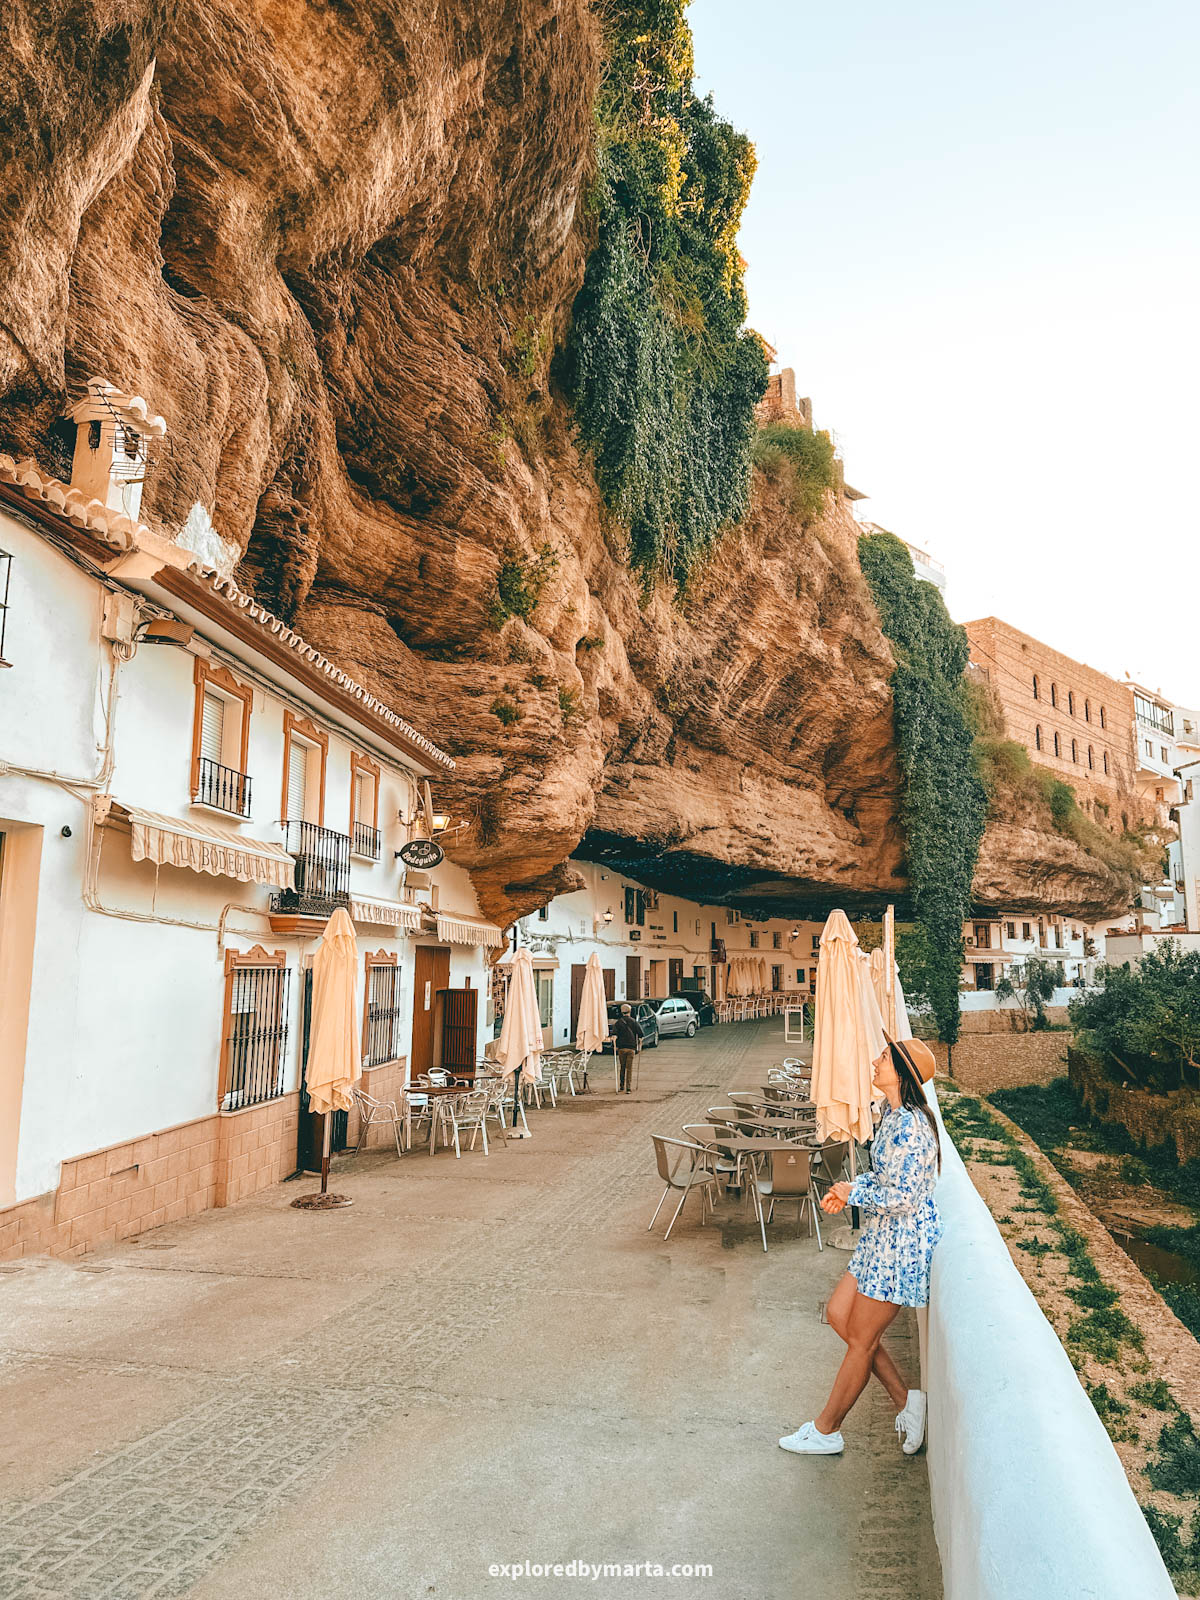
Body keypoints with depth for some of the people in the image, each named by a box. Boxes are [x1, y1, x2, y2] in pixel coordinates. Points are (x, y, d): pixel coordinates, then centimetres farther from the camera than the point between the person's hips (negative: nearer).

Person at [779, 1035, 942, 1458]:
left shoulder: (910, 1126, -26)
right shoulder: (893, 1114, 6)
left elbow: (904, 1197, -27)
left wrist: (854, 1193, -13)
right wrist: (850, 1188, 4)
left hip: (903, 1241, -10)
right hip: (884, 1236, 10)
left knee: (861, 1340, 5)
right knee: (838, 1313, 15)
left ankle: (826, 1431, 22)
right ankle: (904, 1399, 24)